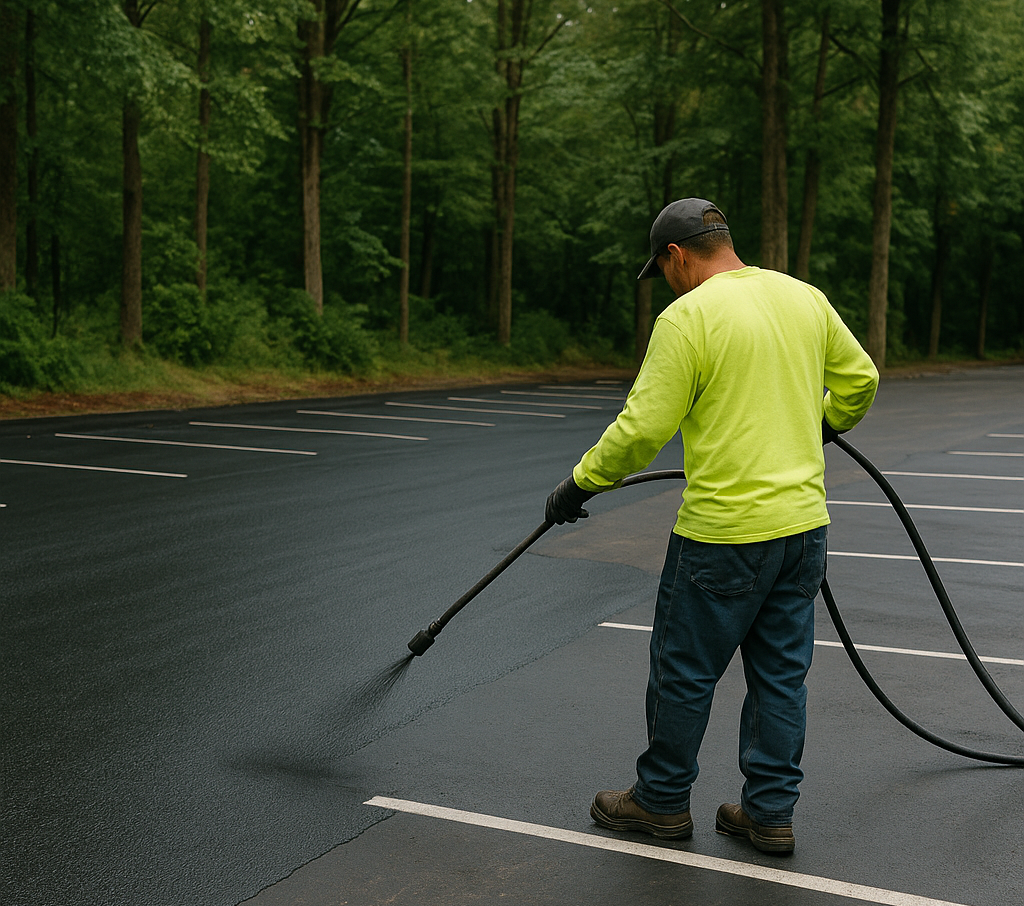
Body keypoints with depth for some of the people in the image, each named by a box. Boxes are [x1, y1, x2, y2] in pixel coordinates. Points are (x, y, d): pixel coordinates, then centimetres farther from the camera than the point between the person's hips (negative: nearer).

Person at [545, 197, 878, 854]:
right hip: (803, 524, 7)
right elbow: (860, 379, 16)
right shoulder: (805, 297, 7)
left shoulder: (687, 317, -13)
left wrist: (579, 485, -2)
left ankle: (662, 800, 25)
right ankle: (771, 812, 23)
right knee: (781, 672, 15)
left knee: (684, 672, 10)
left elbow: (643, 429, -15)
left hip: (724, 533, -7)